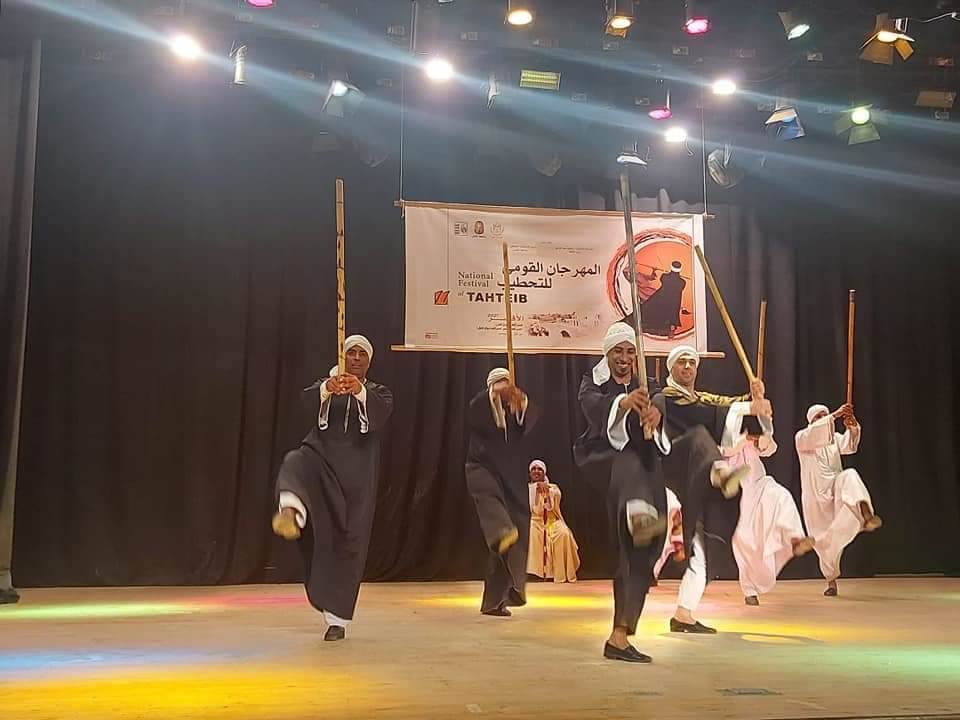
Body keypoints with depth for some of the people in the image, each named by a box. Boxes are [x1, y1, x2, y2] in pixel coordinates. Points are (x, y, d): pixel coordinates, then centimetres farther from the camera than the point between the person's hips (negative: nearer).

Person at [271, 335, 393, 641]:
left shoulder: (377, 392, 12)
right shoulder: (325, 386, 12)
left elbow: (382, 413, -14)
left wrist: (360, 392, -34)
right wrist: (325, 391, -35)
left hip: (356, 474, 0)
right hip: (321, 458, 0)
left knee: (348, 544, -3)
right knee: (295, 466, -35)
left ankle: (336, 618, 8)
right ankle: (291, 514, -66)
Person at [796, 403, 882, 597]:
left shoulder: (834, 437, 13)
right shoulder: (802, 437, 2)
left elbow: (849, 445, -9)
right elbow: (813, 434, -23)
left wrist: (852, 427, -30)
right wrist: (835, 415, -32)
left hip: (836, 487, 2)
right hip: (816, 494, -2)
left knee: (850, 476, -32)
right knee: (824, 540, 0)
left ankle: (866, 516, -54)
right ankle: (831, 581, 17)